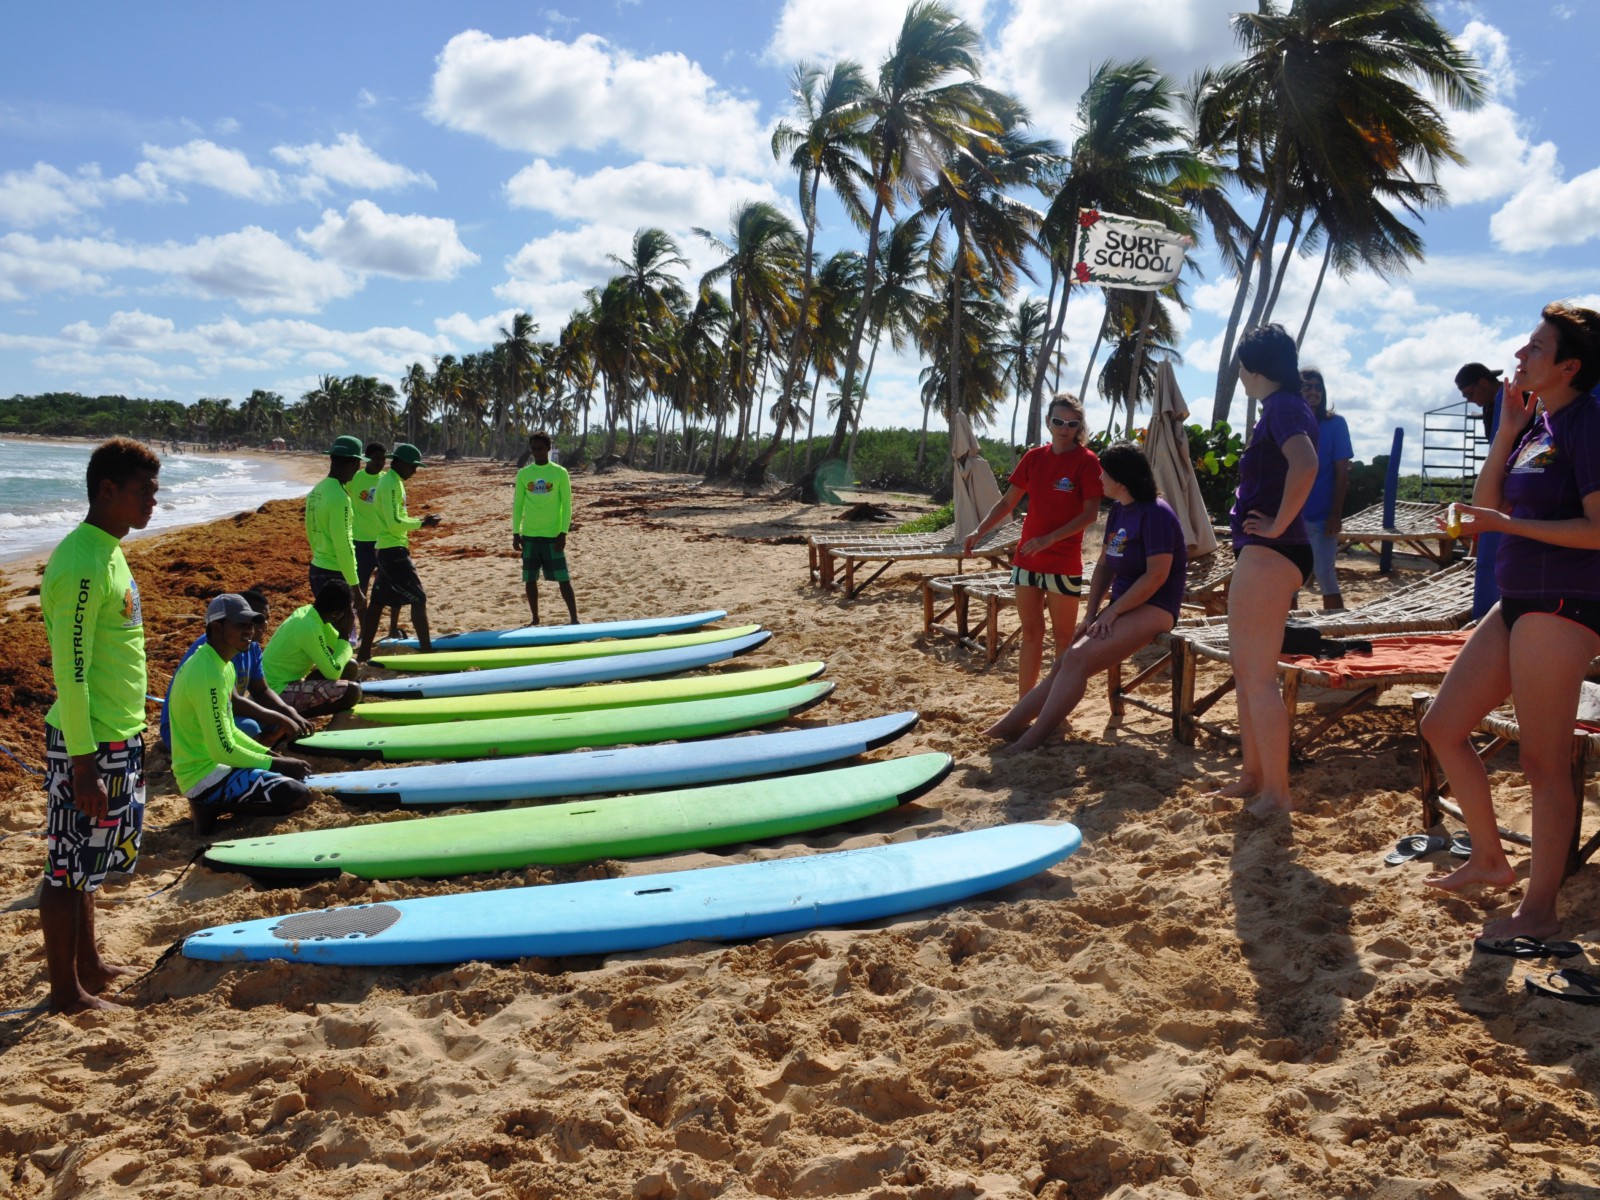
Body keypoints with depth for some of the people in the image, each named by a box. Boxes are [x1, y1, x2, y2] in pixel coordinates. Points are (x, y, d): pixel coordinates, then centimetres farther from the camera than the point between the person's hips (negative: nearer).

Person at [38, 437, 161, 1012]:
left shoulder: (106, 552, 9)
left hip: (117, 737, 9)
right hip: (89, 744, -9)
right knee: (69, 866, 4)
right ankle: (66, 992, 16)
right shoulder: (81, 565, -21)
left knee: (90, 859, 20)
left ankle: (89, 964, 34)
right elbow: (70, 672, -22)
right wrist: (82, 763, -21)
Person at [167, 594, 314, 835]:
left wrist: (269, 754, 7)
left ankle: (213, 803, 9)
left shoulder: (223, 665, 9)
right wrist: (275, 763, -15)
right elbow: (222, 750, -24)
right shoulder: (208, 673, -23)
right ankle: (214, 805, -8)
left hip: (211, 764, 10)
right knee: (299, 795, -18)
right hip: (204, 775, -10)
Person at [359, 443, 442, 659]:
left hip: (387, 550, 10)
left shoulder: (392, 481, 14)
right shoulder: (391, 484, -17)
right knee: (418, 598, -6)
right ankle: (426, 651, -4)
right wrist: (422, 523, -14)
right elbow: (394, 524, -23)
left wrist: (421, 520, 8)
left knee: (378, 602, 13)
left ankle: (364, 652, 18)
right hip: (393, 551, -10)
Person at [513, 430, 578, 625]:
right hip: (529, 535, 3)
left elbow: (567, 504, -2)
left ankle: (574, 619, 1)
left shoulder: (560, 473, -2)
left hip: (553, 535, -3)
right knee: (530, 579, 7)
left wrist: (563, 533, -9)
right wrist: (515, 533, 2)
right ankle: (535, 619, 19)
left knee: (563, 579, -3)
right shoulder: (523, 474, 5)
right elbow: (517, 505, 9)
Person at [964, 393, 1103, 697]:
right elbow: (1008, 501, 11)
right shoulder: (1034, 457, 7)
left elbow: (1091, 513, -14)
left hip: (1064, 563, -5)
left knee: (1063, 637, 4)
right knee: (1031, 634, 11)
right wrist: (980, 530, -3)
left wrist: (1050, 539, -23)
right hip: (1027, 560, 5)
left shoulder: (1087, 461, -8)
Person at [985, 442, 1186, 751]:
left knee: (1078, 659, -24)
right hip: (1121, 606, 8)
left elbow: (1157, 575, -21)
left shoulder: (1155, 514, -15)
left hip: (1153, 609, -8)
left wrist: (1112, 611, -18)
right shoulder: (1118, 511, 12)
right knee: (1064, 665, -2)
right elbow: (1104, 565, 13)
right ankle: (1002, 729, -2)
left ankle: (1030, 741, -22)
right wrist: (1091, 613, 2)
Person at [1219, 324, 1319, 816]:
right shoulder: (1284, 407, 18)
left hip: (1269, 554, -11)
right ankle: (1253, 776, 27)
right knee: (1244, 667, 17)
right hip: (1259, 553, 11)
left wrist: (1278, 525, -21)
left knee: (1258, 677, -7)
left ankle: (1277, 793, -1)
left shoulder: (1282, 406, -12)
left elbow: (1305, 465, -30)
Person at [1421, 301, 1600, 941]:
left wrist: (1509, 524, -19)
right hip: (1519, 601, 9)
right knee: (1442, 725, 12)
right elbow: (1486, 506, 9)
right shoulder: (1537, 423, 14)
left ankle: (1540, 909, 10)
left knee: (1543, 761, -2)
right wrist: (1507, 431, 4)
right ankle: (1490, 859, 26)